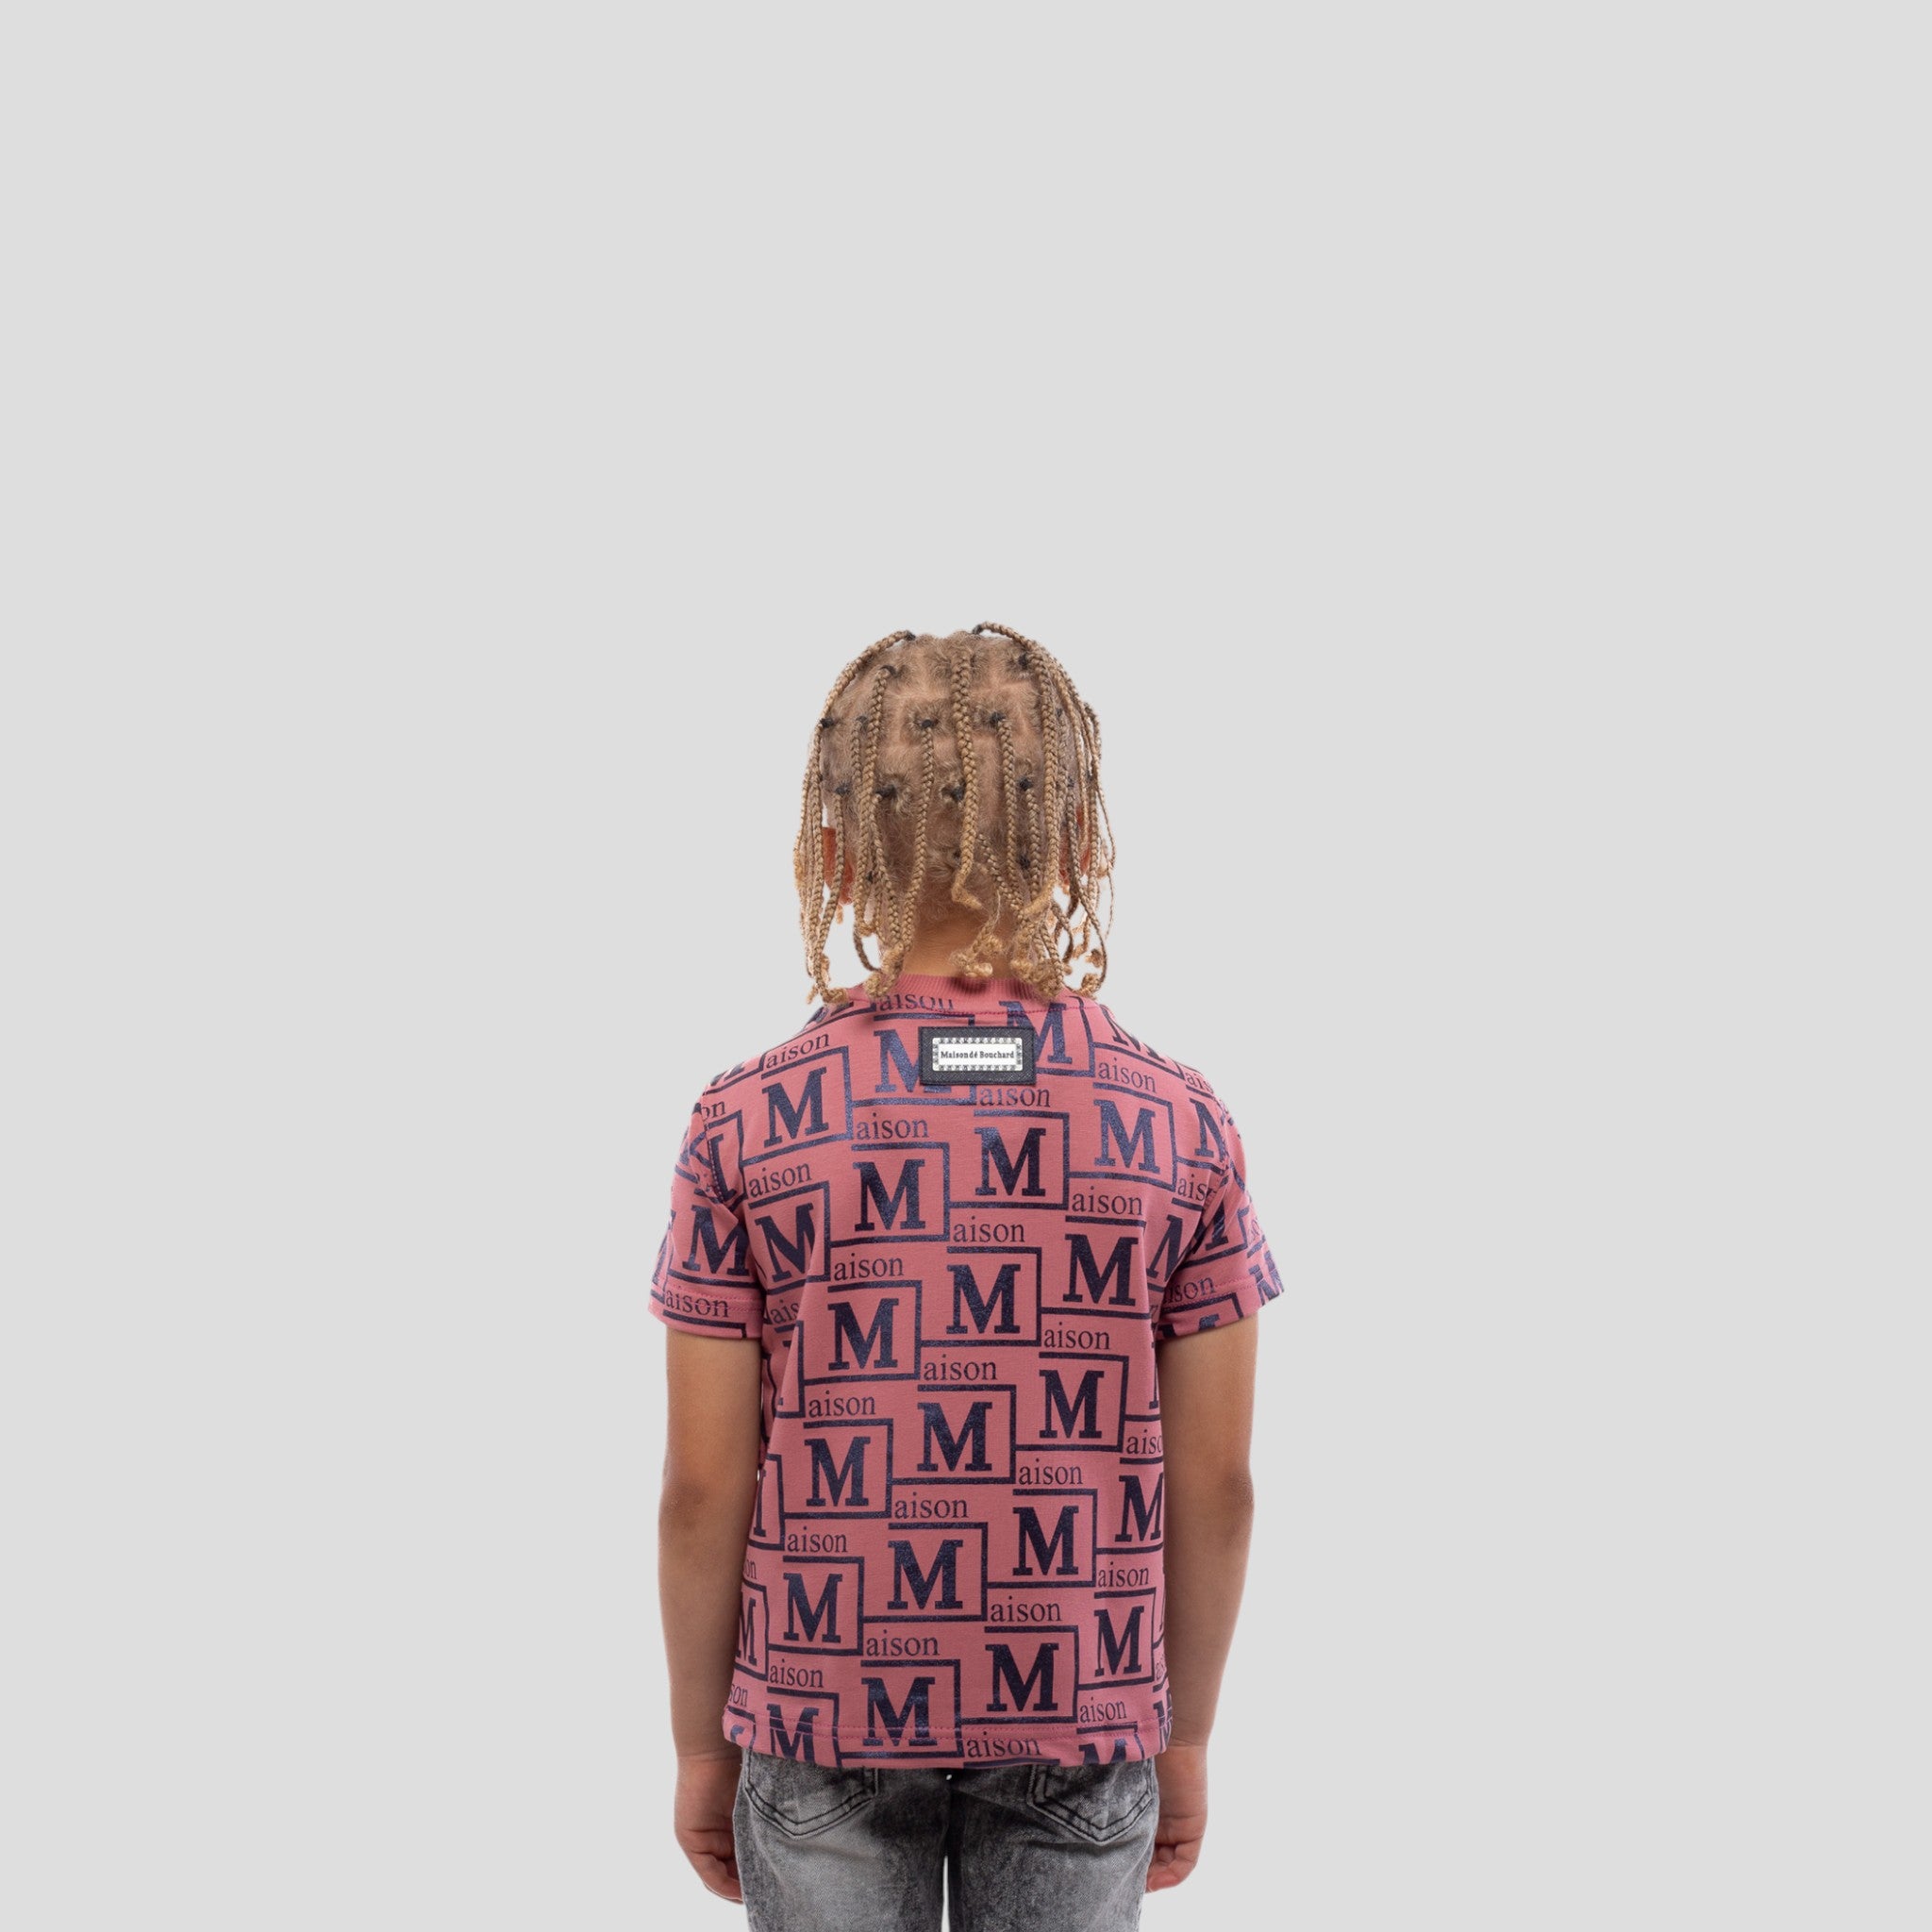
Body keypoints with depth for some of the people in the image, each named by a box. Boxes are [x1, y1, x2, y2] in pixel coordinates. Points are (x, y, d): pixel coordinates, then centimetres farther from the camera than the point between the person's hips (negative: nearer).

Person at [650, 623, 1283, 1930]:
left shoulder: (748, 1125, -10)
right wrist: (1187, 1736, 10)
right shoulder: (1181, 1127, -8)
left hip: (821, 1723, 0)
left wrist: (700, 1746, 6)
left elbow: (705, 1489, -7)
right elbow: (1215, 1487, -4)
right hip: (1082, 1727, 1)